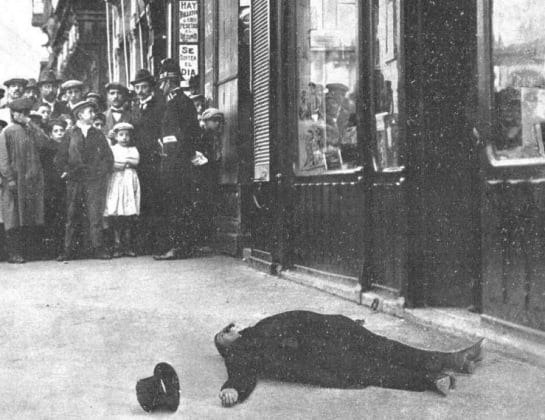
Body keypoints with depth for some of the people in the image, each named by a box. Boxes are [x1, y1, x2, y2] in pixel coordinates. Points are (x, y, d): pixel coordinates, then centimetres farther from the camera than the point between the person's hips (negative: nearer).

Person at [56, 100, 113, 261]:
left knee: (95, 215, -5)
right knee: (71, 215, 0)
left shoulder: (98, 135, 12)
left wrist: (103, 172, 2)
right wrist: (66, 171, -1)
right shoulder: (70, 134, 8)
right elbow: (62, 156, 8)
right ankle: (68, 250, 3)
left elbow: (108, 156, 12)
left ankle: (97, 248, -3)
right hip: (74, 180, 0)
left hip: (94, 180, 1)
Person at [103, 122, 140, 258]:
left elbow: (136, 161, -1)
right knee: (116, 216, -5)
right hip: (116, 183, -2)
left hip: (130, 183, 2)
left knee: (130, 217, -1)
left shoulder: (133, 149, 16)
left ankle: (128, 246, 3)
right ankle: (117, 246, -1)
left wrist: (122, 162, -6)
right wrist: (128, 162, -7)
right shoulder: (112, 149, 9)